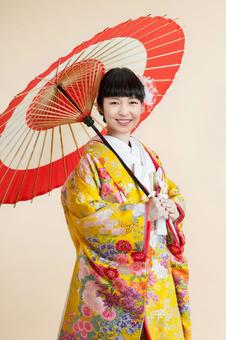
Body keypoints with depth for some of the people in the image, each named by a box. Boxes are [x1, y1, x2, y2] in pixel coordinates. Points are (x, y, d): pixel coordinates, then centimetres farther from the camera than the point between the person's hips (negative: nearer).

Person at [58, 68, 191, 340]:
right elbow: (85, 211, -18)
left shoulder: (147, 155, 10)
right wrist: (143, 213, -20)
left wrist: (172, 208, -8)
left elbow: (173, 192, 16)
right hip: (112, 268, -6)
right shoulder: (93, 156, -10)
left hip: (156, 267, 6)